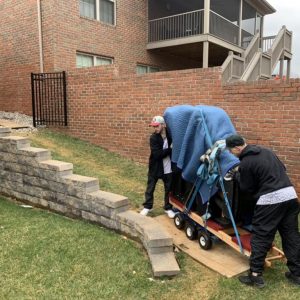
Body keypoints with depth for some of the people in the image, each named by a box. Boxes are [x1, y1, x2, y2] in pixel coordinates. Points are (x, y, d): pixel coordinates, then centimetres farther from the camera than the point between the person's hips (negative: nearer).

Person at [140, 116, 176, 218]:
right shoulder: (153, 138, -13)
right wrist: (170, 149, -24)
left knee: (169, 189, 12)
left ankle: (168, 208, 30)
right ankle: (147, 206, 29)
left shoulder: (170, 135, -7)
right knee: (150, 188, 11)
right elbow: (157, 154, -23)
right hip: (155, 168, -1)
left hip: (168, 168, 2)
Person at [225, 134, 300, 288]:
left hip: (270, 200, -8)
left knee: (260, 237, 2)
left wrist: (237, 175, 15)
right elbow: (282, 169, 24)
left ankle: (255, 275, 7)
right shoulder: (266, 151, 15)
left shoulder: (245, 163, -9)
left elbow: (247, 188, 1)